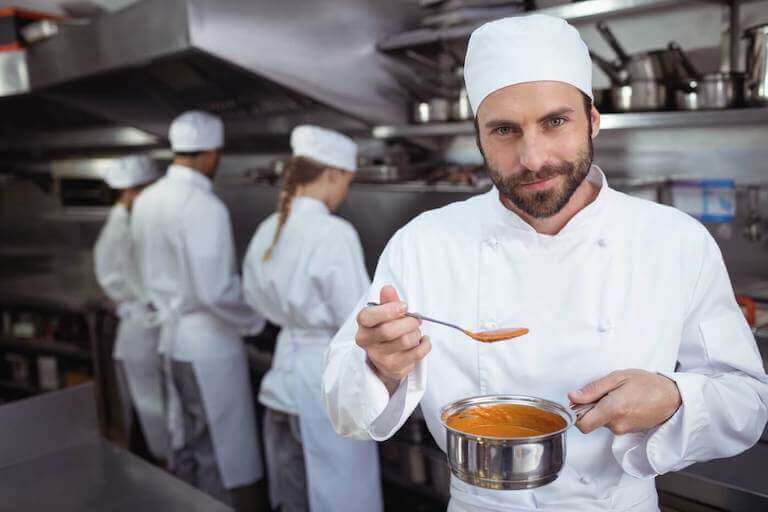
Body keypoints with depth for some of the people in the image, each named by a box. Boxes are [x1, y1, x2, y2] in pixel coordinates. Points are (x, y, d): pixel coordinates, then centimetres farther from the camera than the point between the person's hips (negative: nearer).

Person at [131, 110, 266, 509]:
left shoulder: (147, 200, 4)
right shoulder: (204, 206, -22)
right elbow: (216, 292, -25)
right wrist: (255, 320, -9)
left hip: (171, 338, 8)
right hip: (209, 344, -8)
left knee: (185, 448, 20)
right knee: (222, 455, 6)